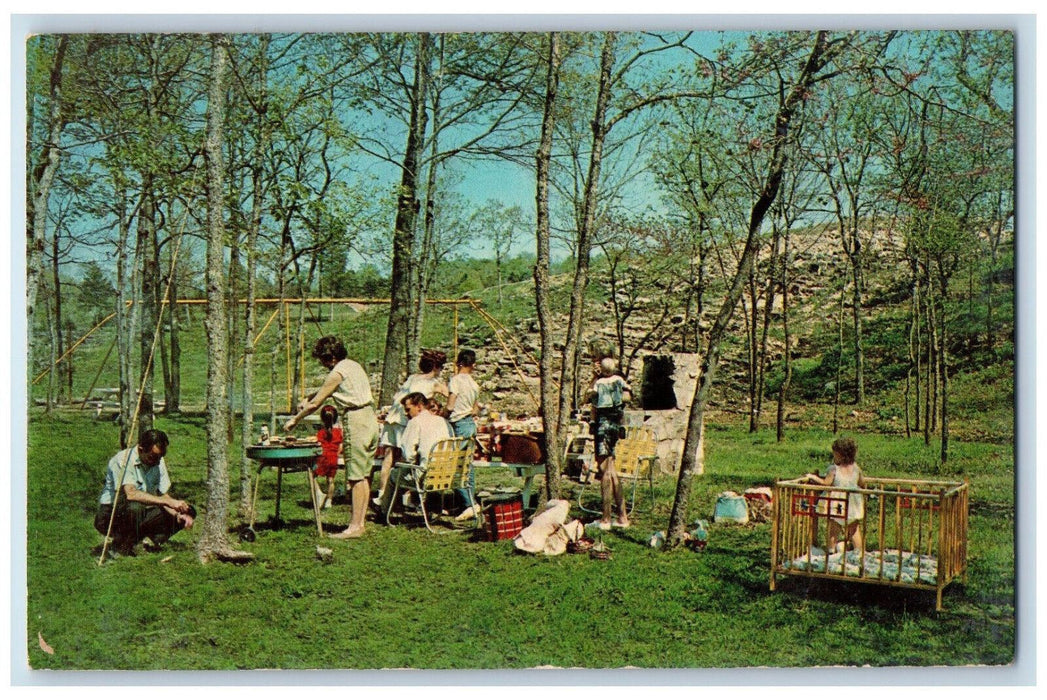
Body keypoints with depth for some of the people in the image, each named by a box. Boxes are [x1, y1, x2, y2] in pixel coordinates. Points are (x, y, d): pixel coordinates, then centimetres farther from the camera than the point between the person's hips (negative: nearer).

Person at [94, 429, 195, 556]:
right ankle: (121, 546, -14)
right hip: (111, 517, -6)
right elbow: (130, 493, -37)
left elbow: (163, 495, 2)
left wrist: (179, 514, -18)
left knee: (188, 512, -7)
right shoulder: (122, 460, -22)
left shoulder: (158, 461, -1)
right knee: (135, 506, -40)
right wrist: (169, 502, -39)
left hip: (140, 514, 6)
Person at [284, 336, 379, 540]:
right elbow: (327, 391, 32)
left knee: (356, 477, -6)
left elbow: (316, 403, -6)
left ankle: (355, 526, -4)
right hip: (370, 418, 9)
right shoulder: (353, 365, 15)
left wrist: (294, 420, 5)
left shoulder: (338, 373, -11)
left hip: (355, 420, -9)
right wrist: (308, 399, 29)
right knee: (364, 476, 10)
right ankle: (360, 522, 14)